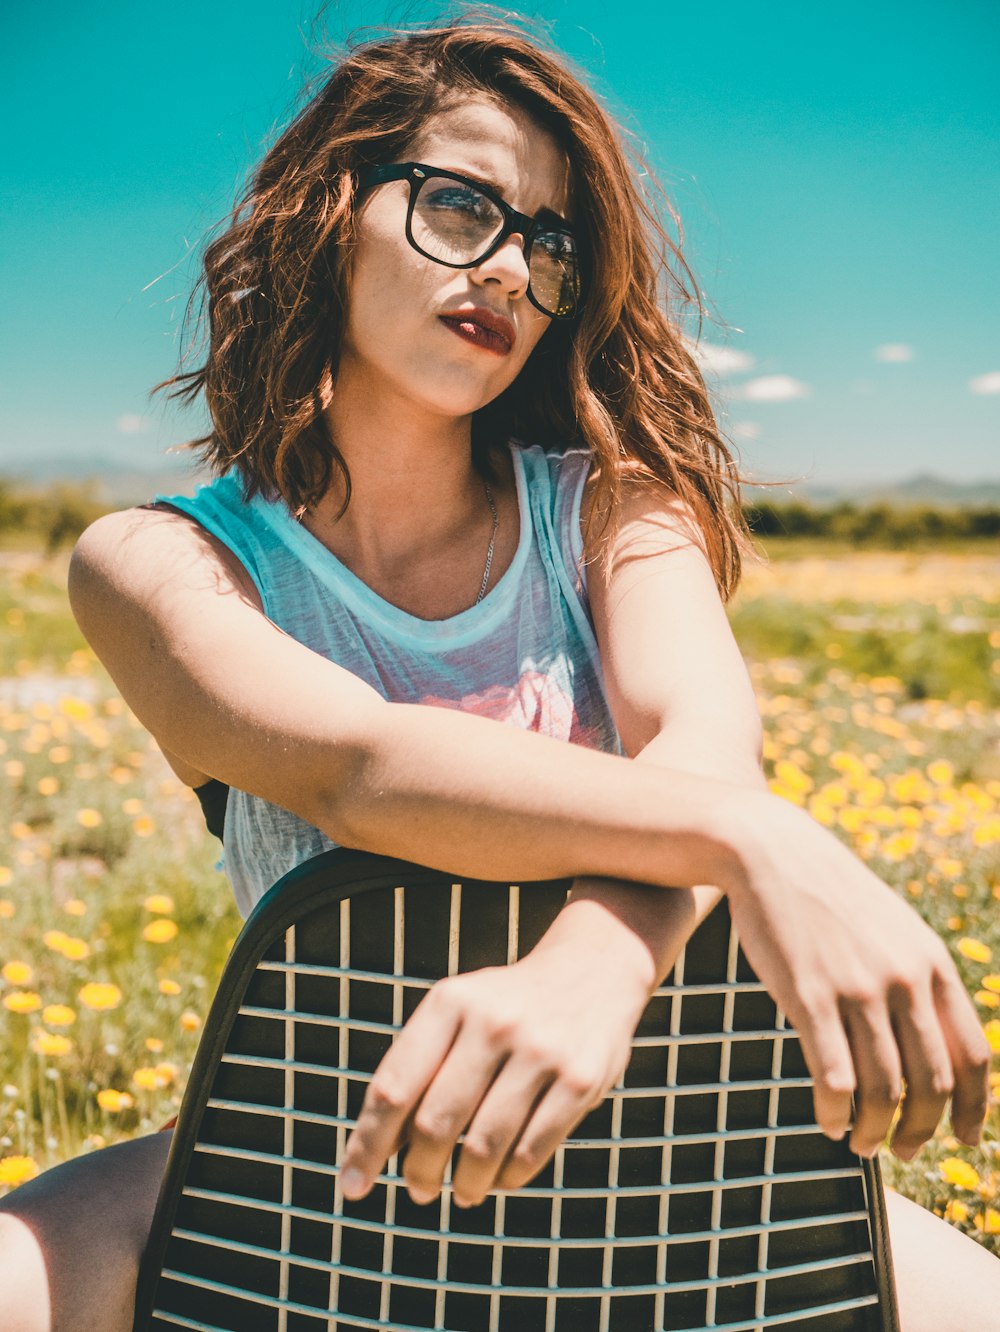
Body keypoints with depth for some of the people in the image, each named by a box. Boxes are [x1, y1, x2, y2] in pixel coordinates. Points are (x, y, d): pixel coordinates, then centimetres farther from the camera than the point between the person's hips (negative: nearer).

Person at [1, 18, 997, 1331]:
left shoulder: (609, 503, -2)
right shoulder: (157, 564, -7)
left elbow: (705, 743, -22)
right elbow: (356, 768, -26)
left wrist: (595, 963, -43)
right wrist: (754, 834, -40)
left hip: (634, 1122, 2)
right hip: (330, 1149, -1)